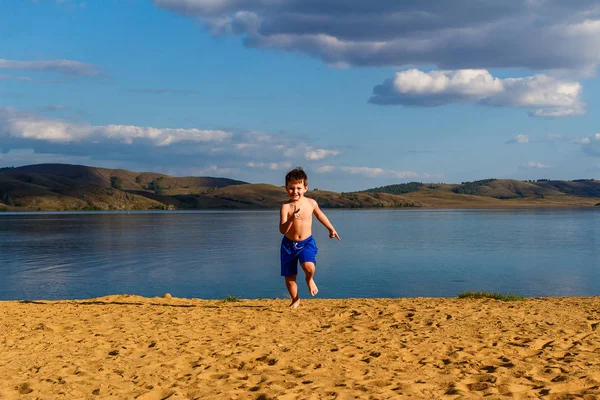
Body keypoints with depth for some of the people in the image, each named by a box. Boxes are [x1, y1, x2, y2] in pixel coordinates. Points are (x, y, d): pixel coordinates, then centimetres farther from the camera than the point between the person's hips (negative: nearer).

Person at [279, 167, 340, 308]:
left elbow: (319, 215, 16)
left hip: (307, 242, 0)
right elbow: (282, 230, -24)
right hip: (289, 244, 0)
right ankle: (295, 299, 33)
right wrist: (291, 219, -42)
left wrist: (331, 229, 26)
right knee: (289, 276, 6)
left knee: (309, 266, -27)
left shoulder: (311, 203, -7)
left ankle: (310, 280, 11)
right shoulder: (286, 206, -17)